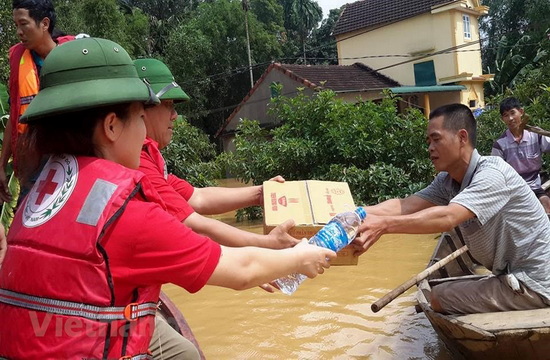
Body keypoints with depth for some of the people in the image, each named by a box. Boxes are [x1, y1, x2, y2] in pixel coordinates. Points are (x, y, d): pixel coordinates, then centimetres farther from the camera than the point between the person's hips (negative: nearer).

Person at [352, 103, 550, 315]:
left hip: (533, 284, -8)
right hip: (513, 276, 8)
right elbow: (406, 206, -12)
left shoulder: (492, 174, -23)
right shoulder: (447, 181, 1)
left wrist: (384, 224, -47)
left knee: (440, 298, -8)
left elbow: (447, 218, -38)